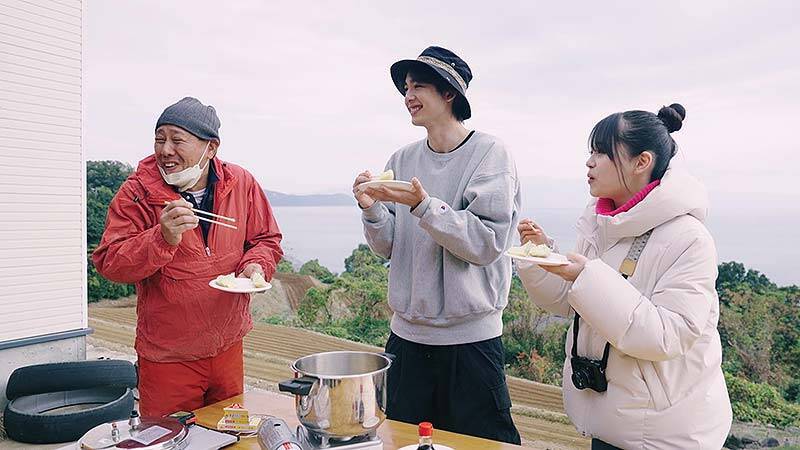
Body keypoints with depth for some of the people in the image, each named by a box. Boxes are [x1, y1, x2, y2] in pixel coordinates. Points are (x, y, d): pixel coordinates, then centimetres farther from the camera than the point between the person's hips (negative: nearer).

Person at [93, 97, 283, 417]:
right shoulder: (136, 194, -10)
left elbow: (267, 239, 8)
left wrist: (256, 265, -13)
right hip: (166, 356, -3)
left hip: (228, 347, 3)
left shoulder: (241, 184, -3)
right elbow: (109, 264, -14)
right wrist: (163, 238, -30)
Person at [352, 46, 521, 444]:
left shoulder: (489, 153, -8)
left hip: (470, 337, -4)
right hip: (407, 334, 5)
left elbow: (487, 243, -17)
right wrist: (372, 211, -13)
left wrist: (423, 206, -26)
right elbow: (389, 248, 5)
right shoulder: (402, 160, 5)